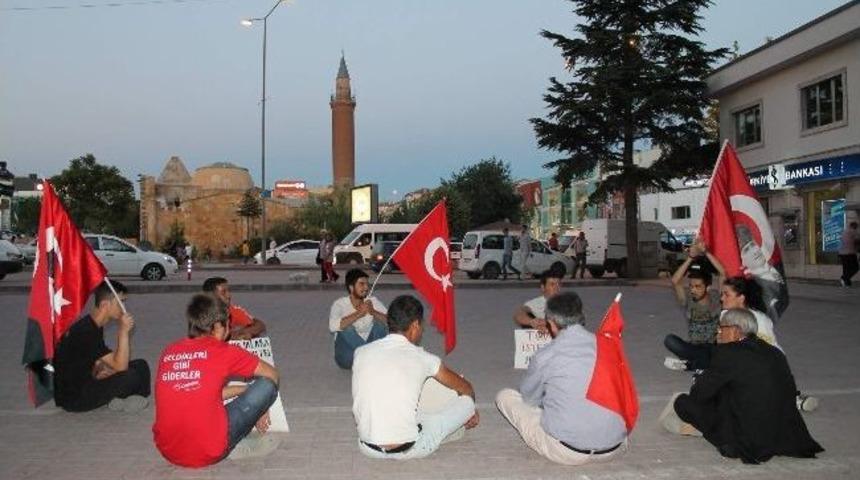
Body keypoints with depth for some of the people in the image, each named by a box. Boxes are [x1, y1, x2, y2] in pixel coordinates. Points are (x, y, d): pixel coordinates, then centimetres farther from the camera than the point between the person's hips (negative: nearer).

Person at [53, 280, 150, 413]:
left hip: (84, 382, 9)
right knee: (132, 376, -23)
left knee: (141, 366, 4)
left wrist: (98, 371, -5)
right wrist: (124, 331, -31)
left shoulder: (95, 326, 6)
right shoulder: (86, 332, -25)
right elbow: (120, 366, -27)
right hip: (72, 398, -9)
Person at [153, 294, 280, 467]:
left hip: (167, 451, 6)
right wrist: (260, 405, 26)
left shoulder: (168, 352, 9)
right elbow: (271, 374, 8)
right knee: (267, 384, 2)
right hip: (208, 453, -5)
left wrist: (245, 389, 25)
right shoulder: (223, 351, -5)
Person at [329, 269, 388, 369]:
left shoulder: (373, 301, -2)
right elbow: (333, 326, -32)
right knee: (347, 328, -29)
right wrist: (359, 313, -33)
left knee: (379, 324, -20)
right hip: (347, 357, -2)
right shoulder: (340, 304, -11)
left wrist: (373, 312, -29)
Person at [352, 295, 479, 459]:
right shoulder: (422, 358, -3)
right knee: (466, 401, 11)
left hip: (368, 448, 3)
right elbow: (466, 389, 15)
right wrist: (470, 409, 37)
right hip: (408, 449, -3)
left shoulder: (361, 353, 2)